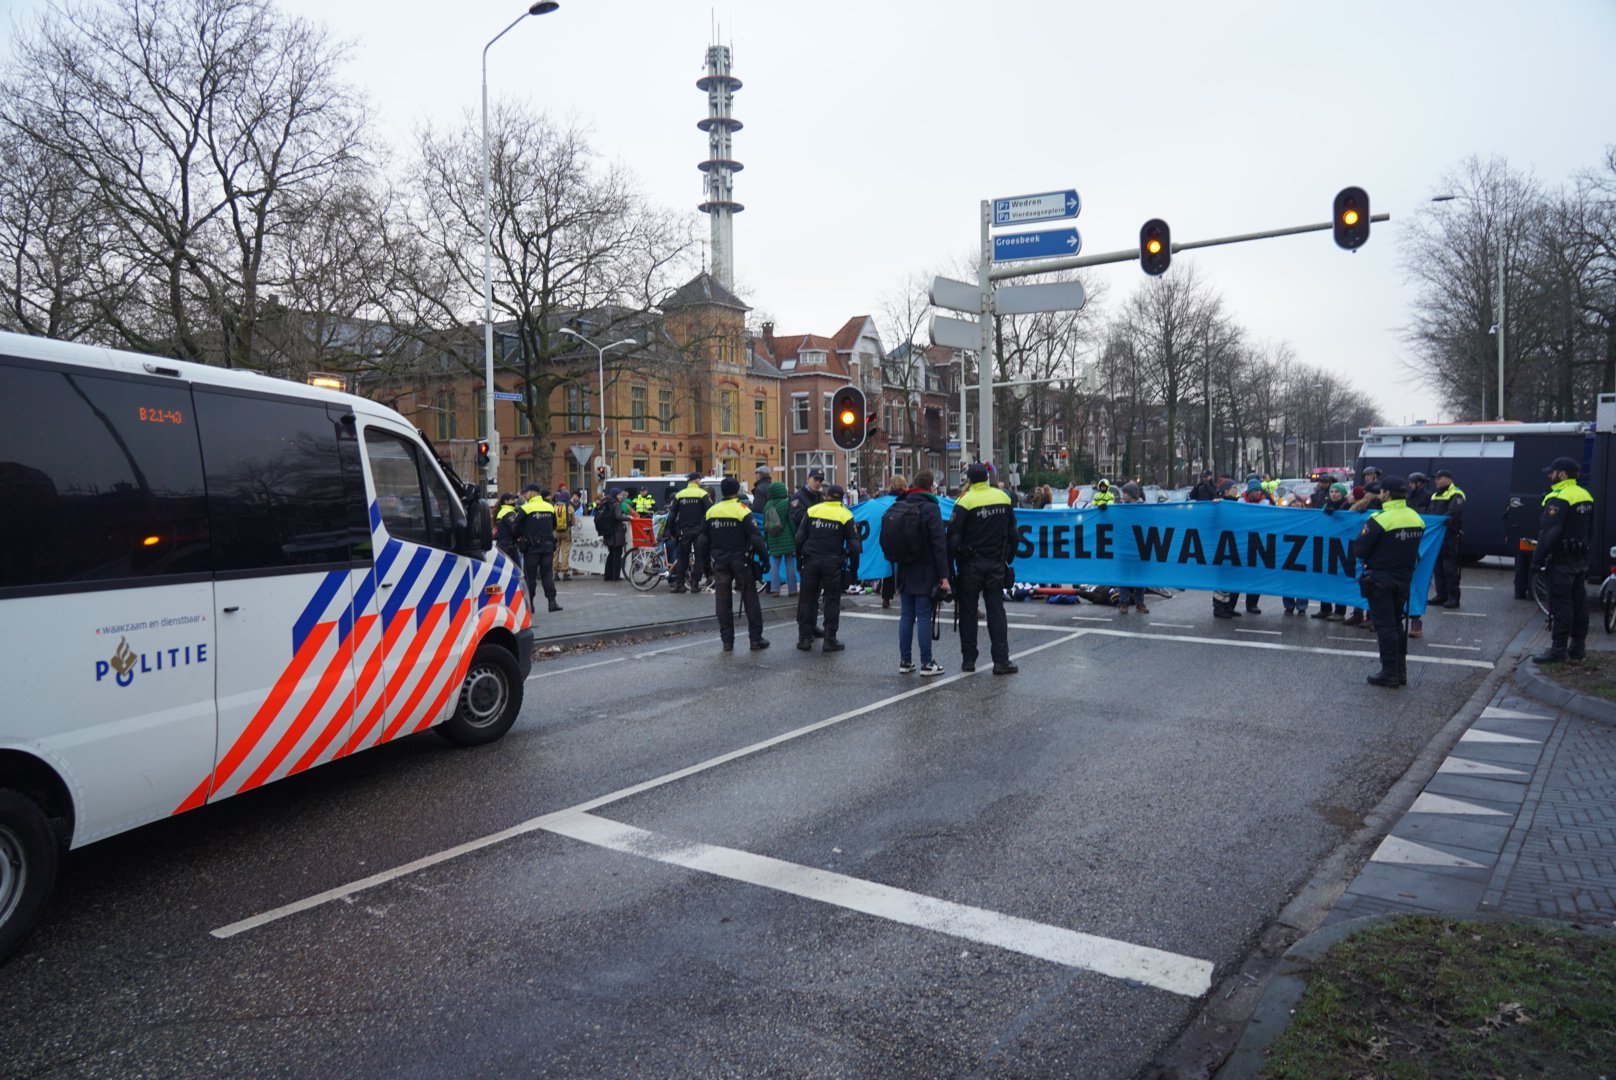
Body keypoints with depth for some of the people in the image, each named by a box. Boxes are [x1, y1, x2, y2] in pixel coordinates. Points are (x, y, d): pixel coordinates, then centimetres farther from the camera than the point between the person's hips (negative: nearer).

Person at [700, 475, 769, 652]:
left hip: (719, 563, 3)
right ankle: (756, 639, 7)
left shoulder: (711, 511, 5)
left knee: (723, 602, 8)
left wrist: (705, 561, 19)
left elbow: (703, 540, 10)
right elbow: (755, 538, -13)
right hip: (740, 562, -3)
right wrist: (765, 556, -4)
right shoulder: (743, 511, -9)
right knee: (750, 600, 6)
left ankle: (727, 641, 9)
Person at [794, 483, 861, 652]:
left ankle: (804, 638, 10)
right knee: (832, 601, 7)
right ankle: (830, 640, 6)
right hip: (833, 564, -2)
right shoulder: (845, 515, -1)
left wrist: (799, 558, 12)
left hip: (811, 562, 2)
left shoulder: (812, 510, 4)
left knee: (807, 599, 9)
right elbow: (853, 544, -2)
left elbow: (800, 537, 3)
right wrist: (854, 567, 6)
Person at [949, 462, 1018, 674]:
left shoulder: (965, 501, -12)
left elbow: (953, 537, -13)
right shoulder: (1004, 498, 4)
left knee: (968, 612, 6)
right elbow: (1012, 533, 12)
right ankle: (1001, 661, 2)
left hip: (971, 565, -3)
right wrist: (1008, 559, 22)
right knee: (996, 611, 5)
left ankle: (968, 659, 10)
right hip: (996, 563, 4)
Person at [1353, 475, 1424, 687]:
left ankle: (1389, 673, 1)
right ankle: (1401, 671, 22)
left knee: (1385, 626, -1)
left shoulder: (1380, 519, -20)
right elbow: (1413, 549, 10)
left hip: (1380, 578, -7)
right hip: (1404, 578, 7)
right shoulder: (1417, 519, 3)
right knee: (1397, 624, 17)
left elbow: (1359, 550, -16)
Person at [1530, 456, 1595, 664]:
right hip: (1580, 559, 9)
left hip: (1561, 560, -9)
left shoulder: (1559, 498, -18)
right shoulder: (1585, 496, 12)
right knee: (1578, 602, 13)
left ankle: (1558, 649, -6)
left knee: (1560, 604, -7)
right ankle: (1578, 646, 20)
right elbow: (1589, 529, 21)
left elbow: (1548, 533, -23)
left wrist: (1537, 559, -20)